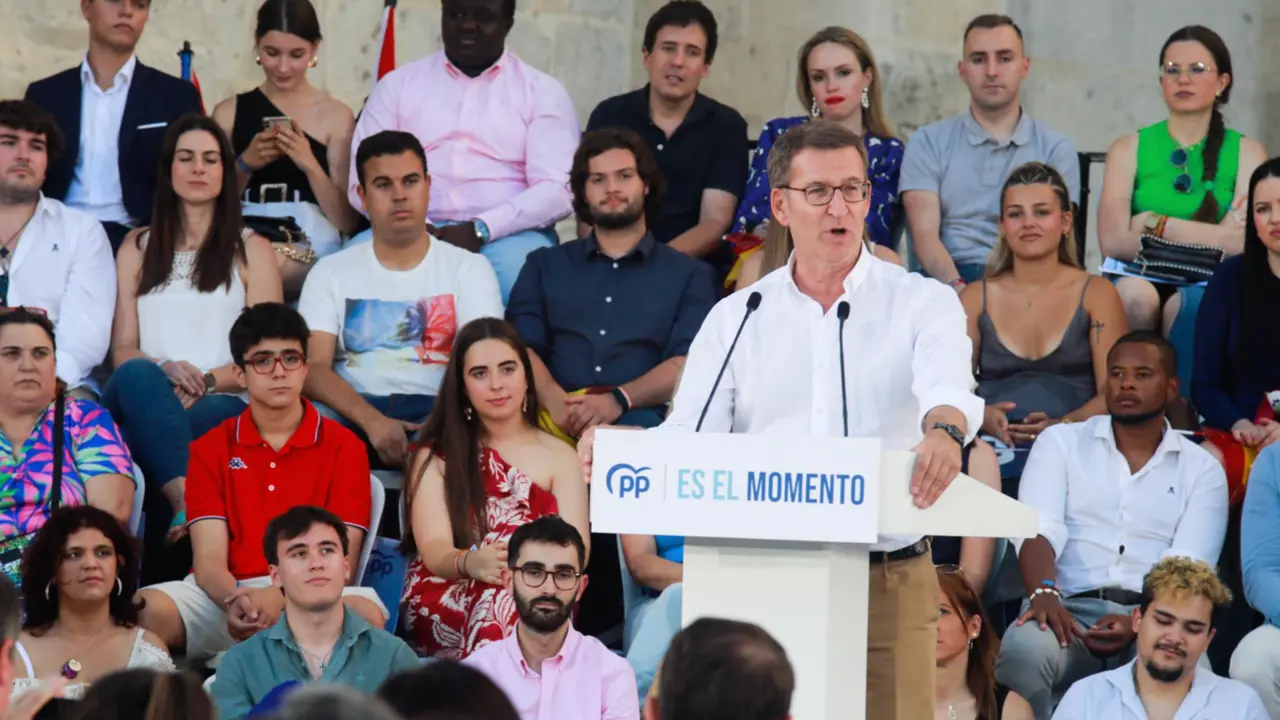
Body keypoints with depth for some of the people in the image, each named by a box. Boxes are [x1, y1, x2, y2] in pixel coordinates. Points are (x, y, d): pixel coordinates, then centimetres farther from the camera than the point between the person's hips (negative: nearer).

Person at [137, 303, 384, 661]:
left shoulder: (344, 447, 9)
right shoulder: (210, 450, 14)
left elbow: (340, 563, 0)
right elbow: (208, 560, 2)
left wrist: (281, 598, -21)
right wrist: (236, 601, -23)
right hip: (225, 596, 1)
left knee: (366, 613, -38)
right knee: (145, 609, -32)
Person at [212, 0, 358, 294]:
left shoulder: (336, 116, 5)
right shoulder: (229, 113, 11)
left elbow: (347, 222, 3)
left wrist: (310, 165, -13)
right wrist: (245, 164, -3)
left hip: (313, 250, -2)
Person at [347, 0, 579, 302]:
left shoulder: (542, 91, 10)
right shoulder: (397, 85, 15)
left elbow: (558, 189, -2)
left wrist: (480, 230, -16)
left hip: (505, 238, -1)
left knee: (521, 265, -36)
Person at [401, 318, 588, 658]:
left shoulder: (559, 457, 19)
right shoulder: (436, 456, 15)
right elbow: (434, 549, -1)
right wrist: (470, 563, -28)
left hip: (537, 600, 1)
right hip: (445, 602, -1)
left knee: (510, 604, -39)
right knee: (499, 598, -40)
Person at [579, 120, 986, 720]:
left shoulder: (923, 303, 6)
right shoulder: (736, 317, 13)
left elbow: (946, 384, -15)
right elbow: (689, 435, 4)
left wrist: (944, 428, -40)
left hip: (888, 582, -2)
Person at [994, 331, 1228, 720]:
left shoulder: (1202, 470, 14)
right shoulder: (1061, 442, 15)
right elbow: (1040, 529, -1)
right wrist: (1043, 593, -23)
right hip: (1069, 609, 0)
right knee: (1023, 649, -37)